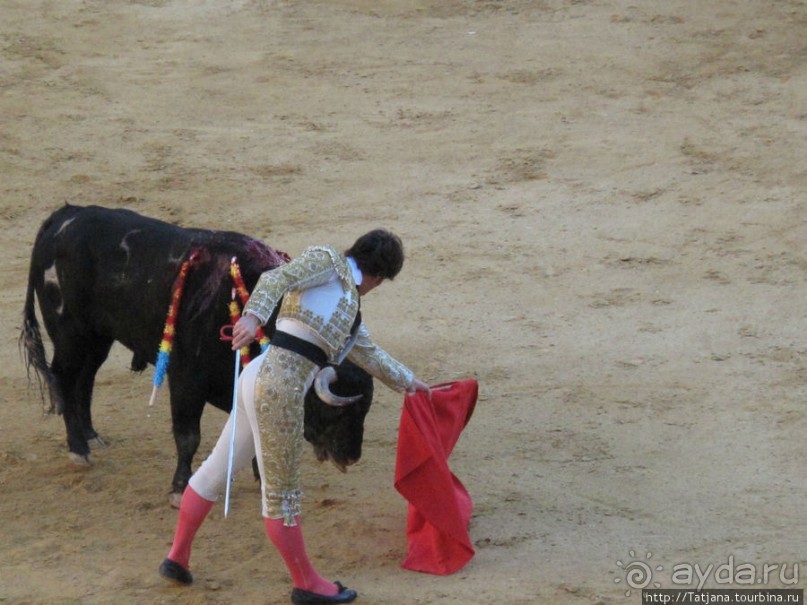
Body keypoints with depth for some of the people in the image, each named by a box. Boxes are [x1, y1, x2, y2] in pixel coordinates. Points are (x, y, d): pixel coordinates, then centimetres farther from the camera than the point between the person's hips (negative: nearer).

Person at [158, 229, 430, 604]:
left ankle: (177, 556, 30)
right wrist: (253, 316, -35)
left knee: (217, 469, 18)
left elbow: (369, 354, 39)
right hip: (278, 387, -10)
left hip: (260, 379, 10)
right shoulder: (326, 261, 0)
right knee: (281, 490, 3)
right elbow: (276, 278, -18)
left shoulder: (348, 305, 24)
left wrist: (406, 381, 53)